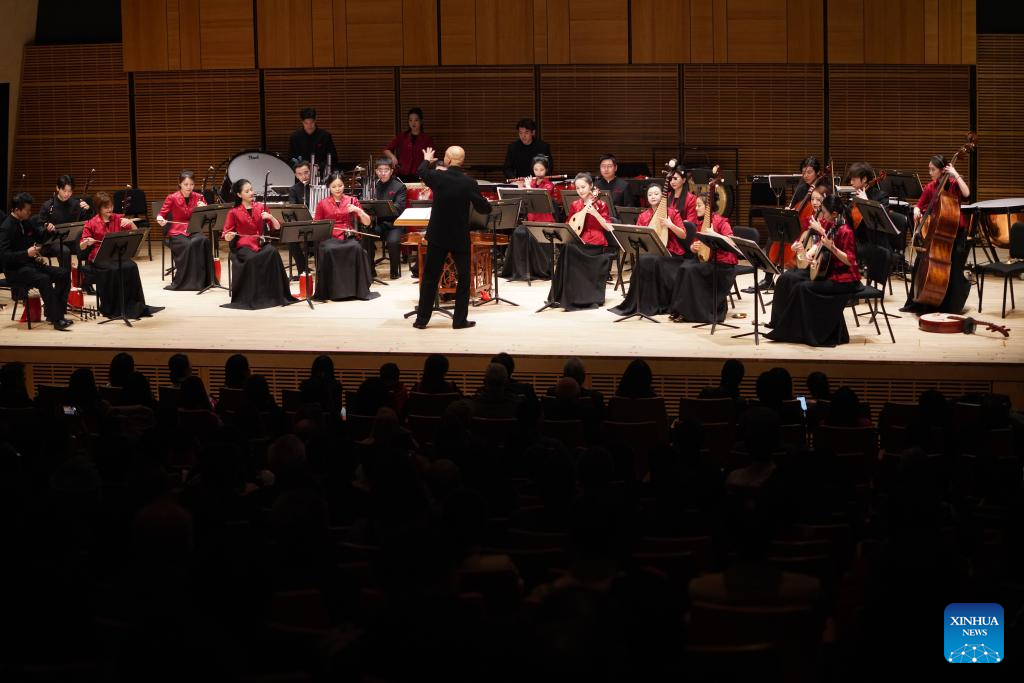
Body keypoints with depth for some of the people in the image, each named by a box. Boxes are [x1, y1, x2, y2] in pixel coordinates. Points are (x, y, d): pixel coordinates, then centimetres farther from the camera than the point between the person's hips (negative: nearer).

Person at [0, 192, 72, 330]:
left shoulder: (27, 222, 8)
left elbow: (41, 238, 24)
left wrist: (48, 231, 2)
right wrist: (26, 253, -30)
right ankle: (56, 319, -31)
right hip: (14, 270, -8)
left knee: (64, 274, -5)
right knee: (43, 279, -33)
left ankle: (51, 311, -2)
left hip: (31, 264, 8)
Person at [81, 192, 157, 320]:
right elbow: (82, 247, 0)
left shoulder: (118, 219, 11)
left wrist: (130, 223, -12)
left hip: (118, 254, 3)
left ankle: (135, 307, -19)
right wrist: (87, 242, -23)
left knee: (131, 267, -28)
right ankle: (111, 309, -20)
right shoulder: (91, 224, 2)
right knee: (112, 270, -34)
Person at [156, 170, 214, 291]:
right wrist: (160, 219, -22)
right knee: (188, 245, -35)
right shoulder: (172, 198, -1)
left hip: (194, 230, 2)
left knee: (203, 241, -32)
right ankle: (182, 282, -24)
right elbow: (161, 214, 1)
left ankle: (202, 280, -24)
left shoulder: (198, 197, 7)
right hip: (177, 232, -2)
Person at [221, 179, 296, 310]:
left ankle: (275, 294, -26)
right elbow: (227, 236, 4)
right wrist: (229, 236, -19)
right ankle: (252, 297, -24)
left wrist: (270, 217, -10)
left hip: (260, 244, 3)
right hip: (243, 246, -3)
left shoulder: (260, 207, 11)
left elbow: (277, 227, 10)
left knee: (272, 252, -32)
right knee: (252, 259, -37)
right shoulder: (234, 213, 3)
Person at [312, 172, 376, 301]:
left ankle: (359, 289, -25)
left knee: (356, 249, -34)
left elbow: (366, 222, 6)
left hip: (348, 236, 1)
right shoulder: (323, 203, 11)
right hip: (329, 237, -1)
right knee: (327, 251, -36)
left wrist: (358, 210, -11)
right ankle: (329, 290, -27)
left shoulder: (352, 201, 12)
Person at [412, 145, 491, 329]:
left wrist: (427, 160, 35)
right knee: (464, 278, 11)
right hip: (460, 237, -1)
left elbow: (422, 172, 13)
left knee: (430, 278, 10)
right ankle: (460, 320, 9)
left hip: (437, 236, 1)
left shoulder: (437, 177, -10)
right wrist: (486, 202, 14)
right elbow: (484, 208, -9)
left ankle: (422, 319, 11)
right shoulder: (469, 183, -15)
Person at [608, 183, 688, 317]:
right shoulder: (643, 216, 12)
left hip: (669, 253, -3)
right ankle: (640, 304, -24)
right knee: (642, 261, -32)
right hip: (649, 251, 3)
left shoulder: (672, 213, 2)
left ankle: (660, 305, -24)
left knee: (655, 261, -35)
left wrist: (670, 225, -17)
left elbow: (683, 235, -3)